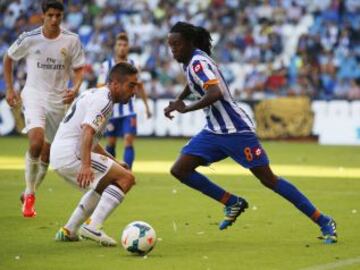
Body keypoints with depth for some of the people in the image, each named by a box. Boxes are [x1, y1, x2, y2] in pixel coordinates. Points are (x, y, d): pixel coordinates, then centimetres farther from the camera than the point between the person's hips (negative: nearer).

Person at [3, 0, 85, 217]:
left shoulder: (71, 40, -3)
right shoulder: (29, 38, -6)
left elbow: (79, 69, 4)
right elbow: (8, 59, 10)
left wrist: (75, 89, -16)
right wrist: (10, 89, 6)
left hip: (59, 100, 3)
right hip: (34, 95, -2)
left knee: (47, 153, 8)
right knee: (36, 142, -25)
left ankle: (30, 194, 29)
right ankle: (29, 194, -11)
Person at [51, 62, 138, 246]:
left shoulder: (94, 94, 22)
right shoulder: (103, 100, -10)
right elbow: (87, 131, -26)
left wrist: (113, 162, 26)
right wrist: (86, 165, -38)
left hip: (58, 156, 10)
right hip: (71, 154, -10)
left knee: (104, 185, 30)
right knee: (126, 178, -13)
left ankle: (68, 231, 26)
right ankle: (93, 227, -21)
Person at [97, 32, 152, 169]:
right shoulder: (106, 65, -3)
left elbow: (139, 87, 15)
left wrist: (146, 105, 18)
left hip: (129, 111, 0)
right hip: (112, 110, 0)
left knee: (129, 141, -13)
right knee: (111, 143, 10)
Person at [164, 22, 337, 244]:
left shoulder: (198, 63, -18)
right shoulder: (190, 61, 10)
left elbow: (216, 93, -35)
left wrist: (186, 109, -24)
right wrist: (177, 102, 26)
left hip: (235, 131, -9)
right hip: (215, 132, 9)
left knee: (269, 180, -7)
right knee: (180, 170, -1)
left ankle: (324, 222, 0)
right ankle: (233, 203, 10)